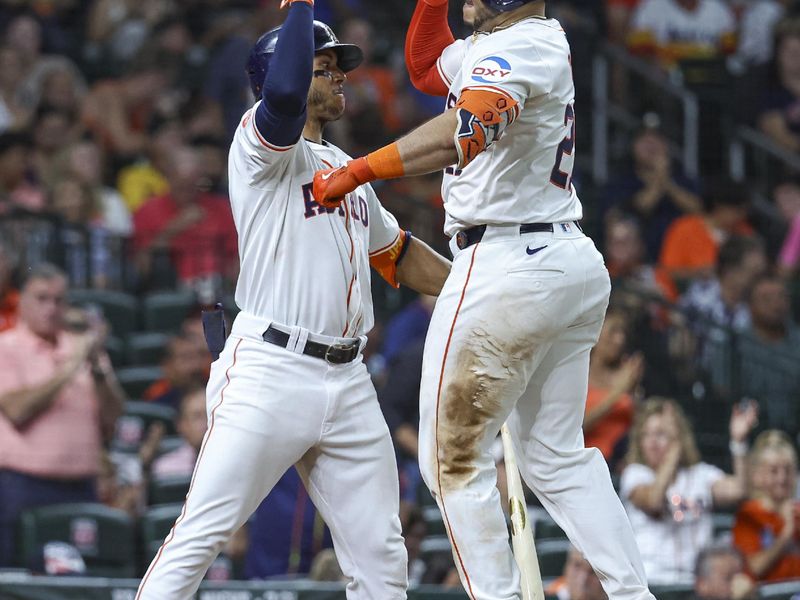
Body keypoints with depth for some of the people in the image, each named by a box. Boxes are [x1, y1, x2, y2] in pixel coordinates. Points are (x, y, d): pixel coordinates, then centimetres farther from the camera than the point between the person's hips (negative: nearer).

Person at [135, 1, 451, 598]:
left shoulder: (347, 168, 23)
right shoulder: (263, 145, -2)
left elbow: (397, 253, 32)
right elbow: (283, 92, -25)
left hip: (348, 383, 8)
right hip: (269, 374, -8)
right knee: (202, 533, -12)